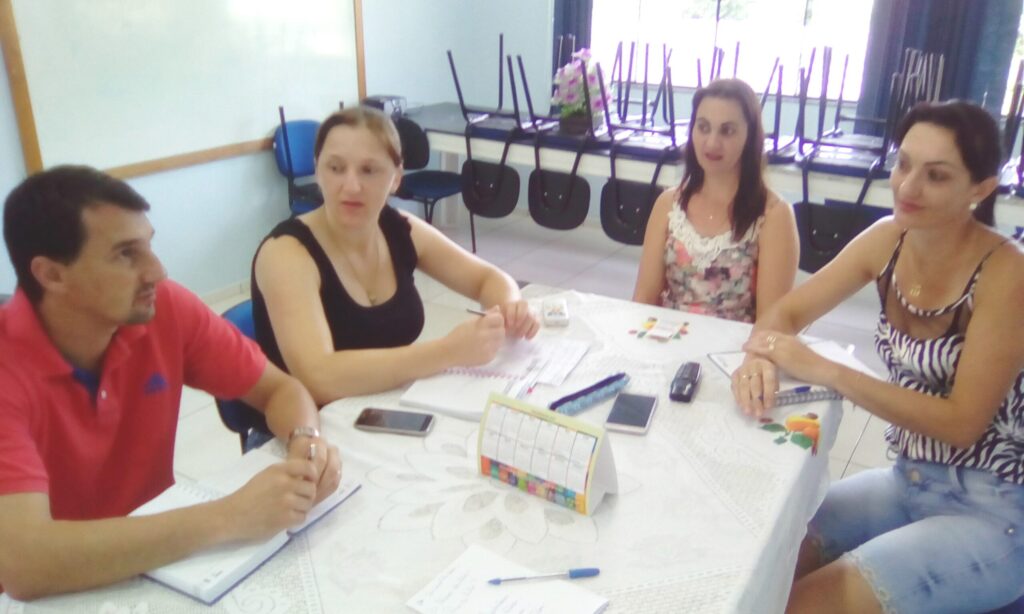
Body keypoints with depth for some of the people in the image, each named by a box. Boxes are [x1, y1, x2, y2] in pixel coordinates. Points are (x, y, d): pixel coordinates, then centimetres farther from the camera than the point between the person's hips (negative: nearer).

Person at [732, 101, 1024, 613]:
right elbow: (785, 312, 0)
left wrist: (822, 371, -28)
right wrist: (761, 357, -24)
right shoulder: (889, 239, -4)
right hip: (908, 482, 6)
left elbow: (962, 423, -22)